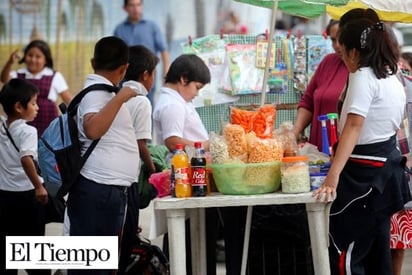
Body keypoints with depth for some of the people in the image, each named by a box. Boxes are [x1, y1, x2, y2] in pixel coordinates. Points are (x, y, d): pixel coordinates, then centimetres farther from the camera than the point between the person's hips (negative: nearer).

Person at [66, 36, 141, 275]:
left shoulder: (102, 92, 19)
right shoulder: (97, 92, -12)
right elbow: (92, 130, -32)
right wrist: (119, 98, -27)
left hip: (112, 190, 10)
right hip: (99, 190, -10)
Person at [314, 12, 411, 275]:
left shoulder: (362, 77, -16)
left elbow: (354, 127, -27)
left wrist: (332, 177, -34)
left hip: (364, 172, -10)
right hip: (387, 166, 10)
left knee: (345, 253, -7)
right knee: (377, 251, 14)